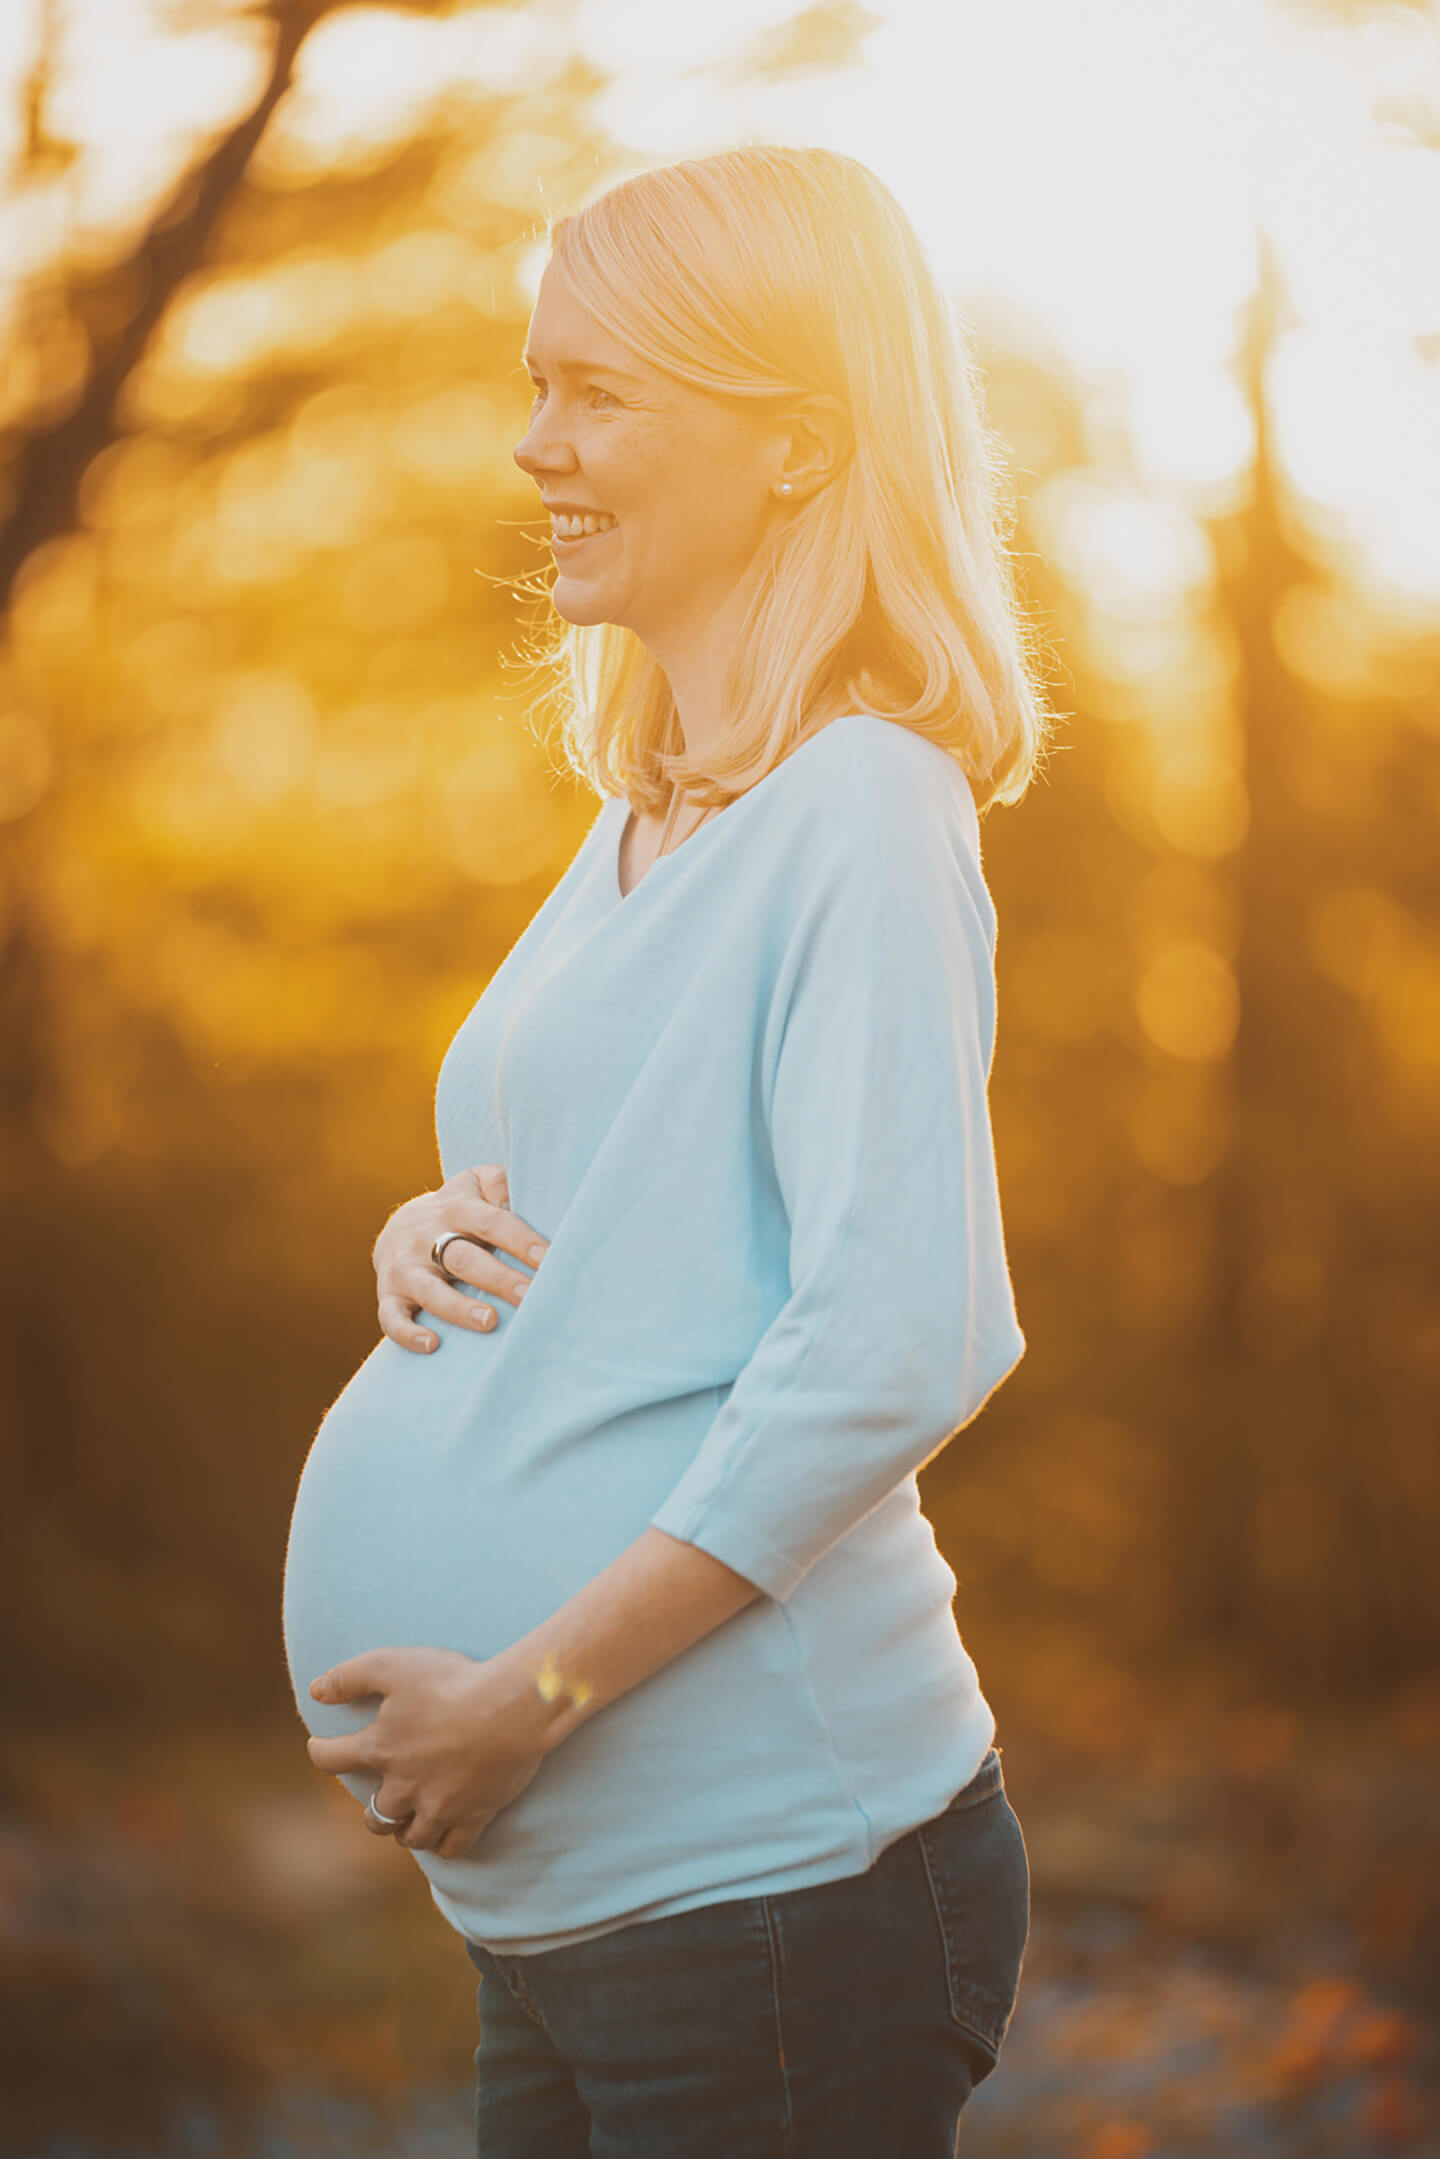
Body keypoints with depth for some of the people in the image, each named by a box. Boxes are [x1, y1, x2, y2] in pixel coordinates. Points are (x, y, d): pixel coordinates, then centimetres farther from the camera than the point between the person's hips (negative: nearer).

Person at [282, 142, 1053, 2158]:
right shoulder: (641, 816, 13)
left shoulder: (863, 815, -13)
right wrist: (429, 1235, 1)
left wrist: (531, 1686, -20)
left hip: (771, 1875, -8)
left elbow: (901, 1346, -22)